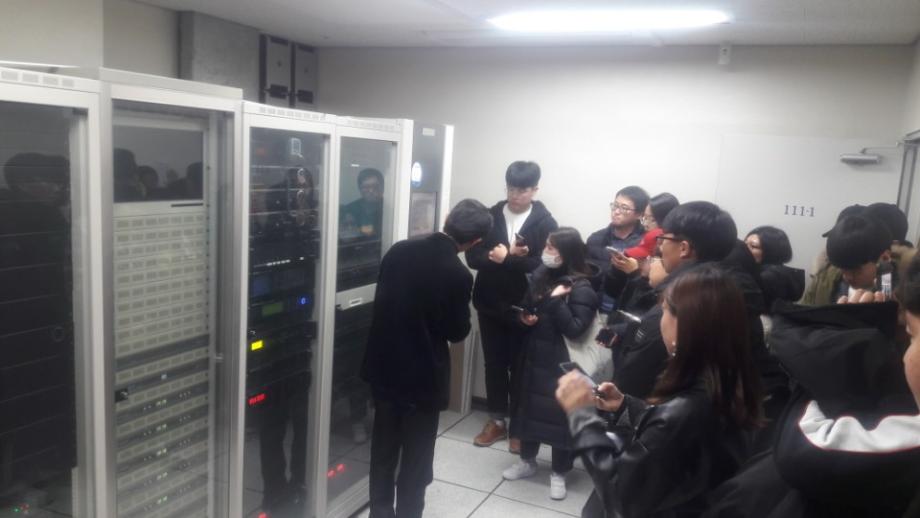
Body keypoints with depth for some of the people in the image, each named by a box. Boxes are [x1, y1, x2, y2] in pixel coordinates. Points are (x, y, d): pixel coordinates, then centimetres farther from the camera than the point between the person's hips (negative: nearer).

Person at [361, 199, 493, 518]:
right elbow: (457, 332, -10)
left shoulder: (399, 250, -4)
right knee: (416, 458, 12)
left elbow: (381, 300, 7)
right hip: (423, 376, -5)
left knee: (383, 450, 20)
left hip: (384, 366, 5)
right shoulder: (458, 275, -21)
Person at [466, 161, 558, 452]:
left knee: (521, 366, 8)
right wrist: (509, 257, -20)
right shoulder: (490, 216, 1)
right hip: (491, 305, 3)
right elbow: (473, 256, -6)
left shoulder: (546, 223, -6)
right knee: (494, 364, 12)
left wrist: (506, 259, -19)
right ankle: (496, 421, 27)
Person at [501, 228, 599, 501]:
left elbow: (575, 329, -23)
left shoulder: (582, 288, -15)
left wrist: (557, 300, -27)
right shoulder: (541, 275, 5)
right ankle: (527, 461, 35)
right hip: (534, 355, 6)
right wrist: (524, 316, -3)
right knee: (529, 406, 16)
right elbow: (526, 306, 18)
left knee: (560, 413, 5)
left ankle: (559, 473, 22)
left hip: (561, 361, -6)